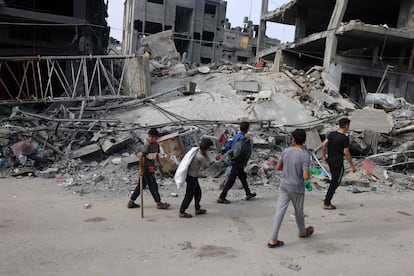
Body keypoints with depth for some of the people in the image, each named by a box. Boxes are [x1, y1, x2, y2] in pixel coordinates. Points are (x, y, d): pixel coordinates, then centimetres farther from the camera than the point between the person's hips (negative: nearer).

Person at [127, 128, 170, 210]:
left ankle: (131, 202, 23)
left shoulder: (156, 145, 6)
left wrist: (159, 163, 9)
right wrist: (141, 169, -17)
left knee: (141, 185, 14)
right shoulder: (147, 145, -18)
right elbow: (141, 156, -18)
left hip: (151, 168, 9)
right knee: (153, 186, -2)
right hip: (146, 168, -8)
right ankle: (159, 203, 8)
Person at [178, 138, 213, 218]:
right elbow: (207, 165, -9)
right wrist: (206, 155, -6)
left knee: (198, 192, 21)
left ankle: (198, 209, 34)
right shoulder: (201, 157, -26)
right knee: (189, 195, 2)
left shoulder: (197, 151, -1)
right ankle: (181, 212, 12)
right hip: (192, 177, -9)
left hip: (190, 175, 9)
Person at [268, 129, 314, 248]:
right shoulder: (305, 155, -19)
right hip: (297, 188, -4)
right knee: (299, 211, 18)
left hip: (284, 186, 4)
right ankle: (302, 232, 43)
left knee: (280, 210, 3)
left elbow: (278, 167, 7)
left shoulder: (286, 151, -4)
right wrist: (307, 176, -2)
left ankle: (273, 239, 2)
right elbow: (306, 176, -24)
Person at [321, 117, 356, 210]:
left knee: (333, 181, 23)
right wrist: (352, 165, -9)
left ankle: (327, 201, 27)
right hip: (338, 163, -7)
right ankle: (326, 204, 8)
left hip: (330, 161, 7)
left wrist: (324, 156, 15)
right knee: (335, 182, 4)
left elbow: (323, 144, 3)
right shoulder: (345, 138, -18)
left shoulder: (331, 134, 2)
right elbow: (346, 153, -17)